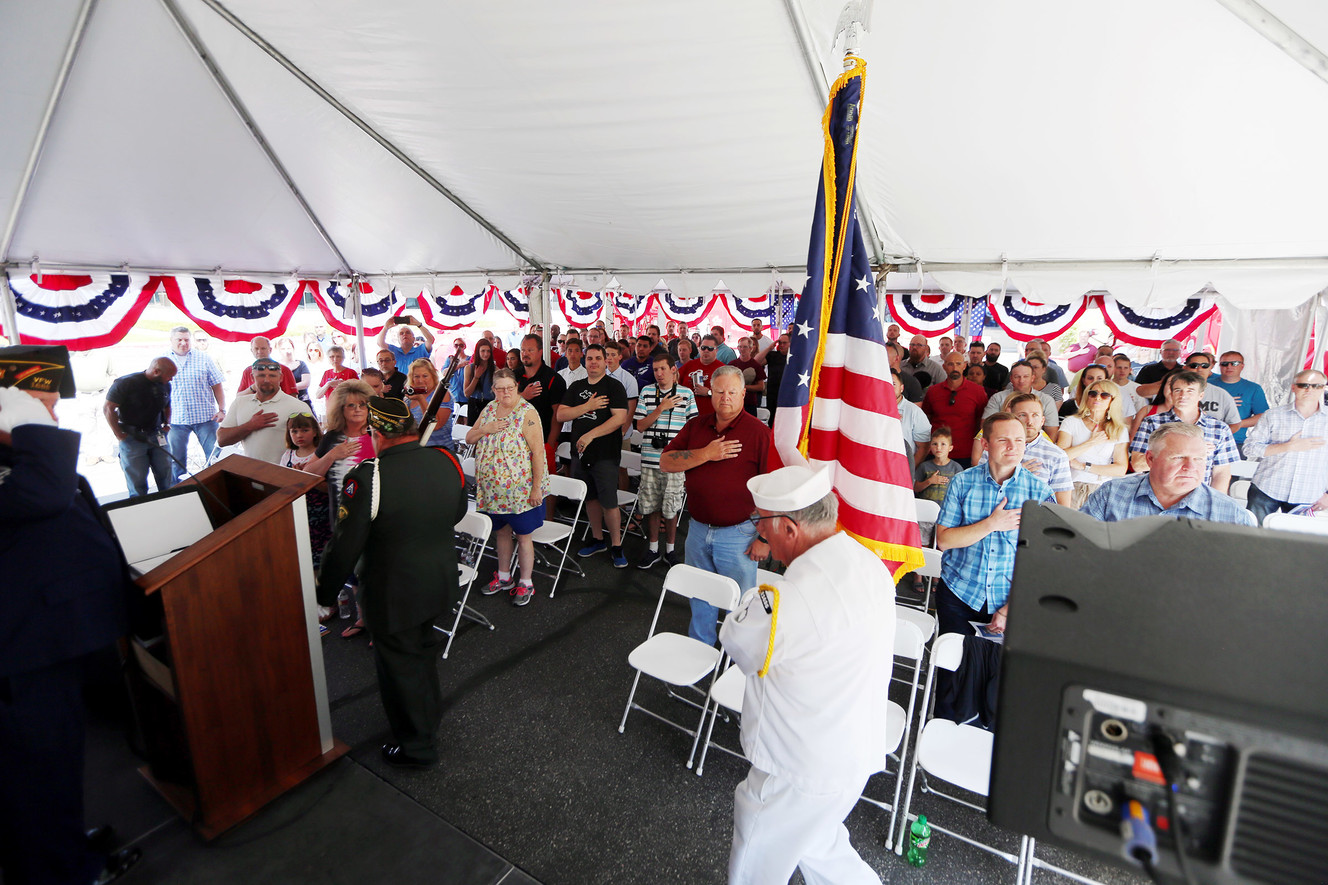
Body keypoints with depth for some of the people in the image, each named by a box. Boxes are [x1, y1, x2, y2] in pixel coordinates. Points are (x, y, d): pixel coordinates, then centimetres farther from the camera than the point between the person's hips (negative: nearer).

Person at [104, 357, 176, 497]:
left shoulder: (165, 386, 7)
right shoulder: (126, 383, -11)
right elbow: (108, 408, -9)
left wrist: (167, 423, 7)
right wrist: (120, 436, -12)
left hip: (157, 437, 5)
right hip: (132, 438, -5)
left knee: (166, 478, 7)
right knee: (137, 483, 0)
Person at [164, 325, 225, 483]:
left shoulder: (204, 359, 6)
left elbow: (217, 386, 6)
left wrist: (222, 410, -1)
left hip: (205, 417, -1)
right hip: (175, 419, 1)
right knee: (176, 460, 9)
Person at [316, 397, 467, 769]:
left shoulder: (367, 478, -26)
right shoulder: (448, 461, -10)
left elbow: (344, 546, -19)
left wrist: (325, 594, -4)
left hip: (393, 597, -6)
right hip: (441, 582, 6)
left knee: (399, 666, 16)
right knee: (423, 651, 29)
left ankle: (417, 746, 35)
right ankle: (429, 715, 52)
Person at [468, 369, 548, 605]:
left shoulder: (527, 413, -15)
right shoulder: (489, 409, 6)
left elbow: (538, 452, -18)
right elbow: (469, 439, 10)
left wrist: (536, 488, -20)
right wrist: (485, 429, -11)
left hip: (520, 489, -6)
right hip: (493, 488, 6)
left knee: (523, 535, 6)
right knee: (501, 532, 19)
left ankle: (525, 584, 21)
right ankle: (504, 577, 37)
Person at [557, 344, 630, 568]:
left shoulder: (614, 386, -4)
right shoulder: (576, 387, 12)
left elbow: (620, 418, -15)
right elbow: (561, 415, 3)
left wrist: (591, 435, -20)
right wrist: (588, 406, -11)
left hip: (605, 455, -5)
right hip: (580, 453, 6)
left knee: (609, 502, -4)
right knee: (590, 498, 15)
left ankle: (616, 546, 9)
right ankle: (597, 539, 30)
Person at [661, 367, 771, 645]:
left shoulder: (758, 432, -10)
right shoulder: (696, 425, 5)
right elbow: (666, 463, -3)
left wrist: (765, 538, -13)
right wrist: (706, 454, -16)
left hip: (738, 534, -4)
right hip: (698, 530, 5)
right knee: (700, 598, 21)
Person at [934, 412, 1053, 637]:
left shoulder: (1040, 492, -4)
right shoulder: (962, 482, -3)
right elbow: (943, 540, -6)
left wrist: (1008, 610, -12)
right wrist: (991, 524, -16)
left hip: (1011, 597, 0)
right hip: (958, 593, 0)